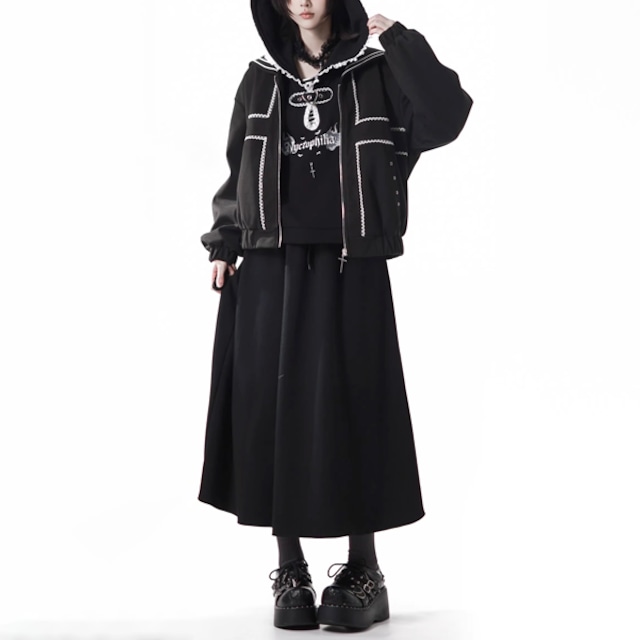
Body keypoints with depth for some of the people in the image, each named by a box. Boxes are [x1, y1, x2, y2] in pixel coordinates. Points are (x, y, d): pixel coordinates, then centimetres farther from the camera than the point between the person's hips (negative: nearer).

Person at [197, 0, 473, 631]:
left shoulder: (375, 73, 6)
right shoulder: (260, 81, 13)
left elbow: (445, 117, -9)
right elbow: (238, 170, 15)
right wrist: (223, 246, 6)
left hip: (351, 266, -2)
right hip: (272, 268, 2)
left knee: (349, 408, -3)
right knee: (274, 406, -1)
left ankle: (364, 572, 9)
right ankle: (291, 572, 10)